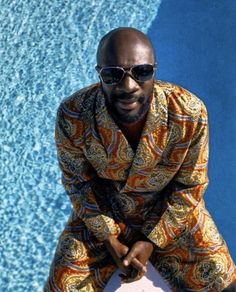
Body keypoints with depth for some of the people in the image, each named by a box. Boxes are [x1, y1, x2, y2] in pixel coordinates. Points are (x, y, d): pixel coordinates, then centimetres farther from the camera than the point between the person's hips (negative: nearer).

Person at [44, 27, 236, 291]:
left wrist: (152, 241, -13)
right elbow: (78, 183, -9)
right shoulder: (72, 116, -26)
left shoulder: (190, 113, -27)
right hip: (101, 214, 0)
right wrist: (111, 242, -11)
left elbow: (190, 187, -12)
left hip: (172, 213, 0)